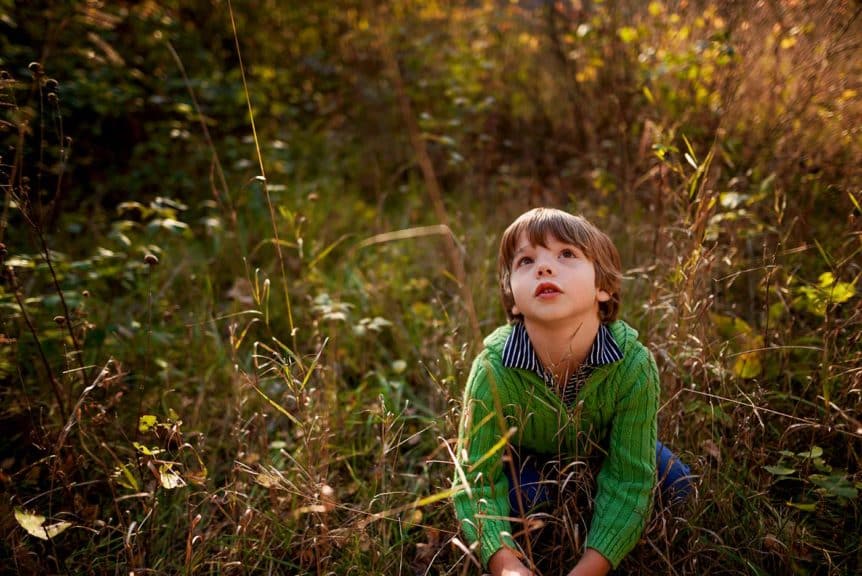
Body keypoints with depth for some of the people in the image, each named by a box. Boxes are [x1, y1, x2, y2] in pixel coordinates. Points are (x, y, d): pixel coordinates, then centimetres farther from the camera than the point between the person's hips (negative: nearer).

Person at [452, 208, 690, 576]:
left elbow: (629, 481, -31)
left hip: (608, 452, 2)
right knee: (522, 495, -28)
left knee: (674, 484, -13)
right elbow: (476, 480, -33)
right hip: (528, 458, -1)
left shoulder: (633, 365, -36)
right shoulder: (493, 370, -37)